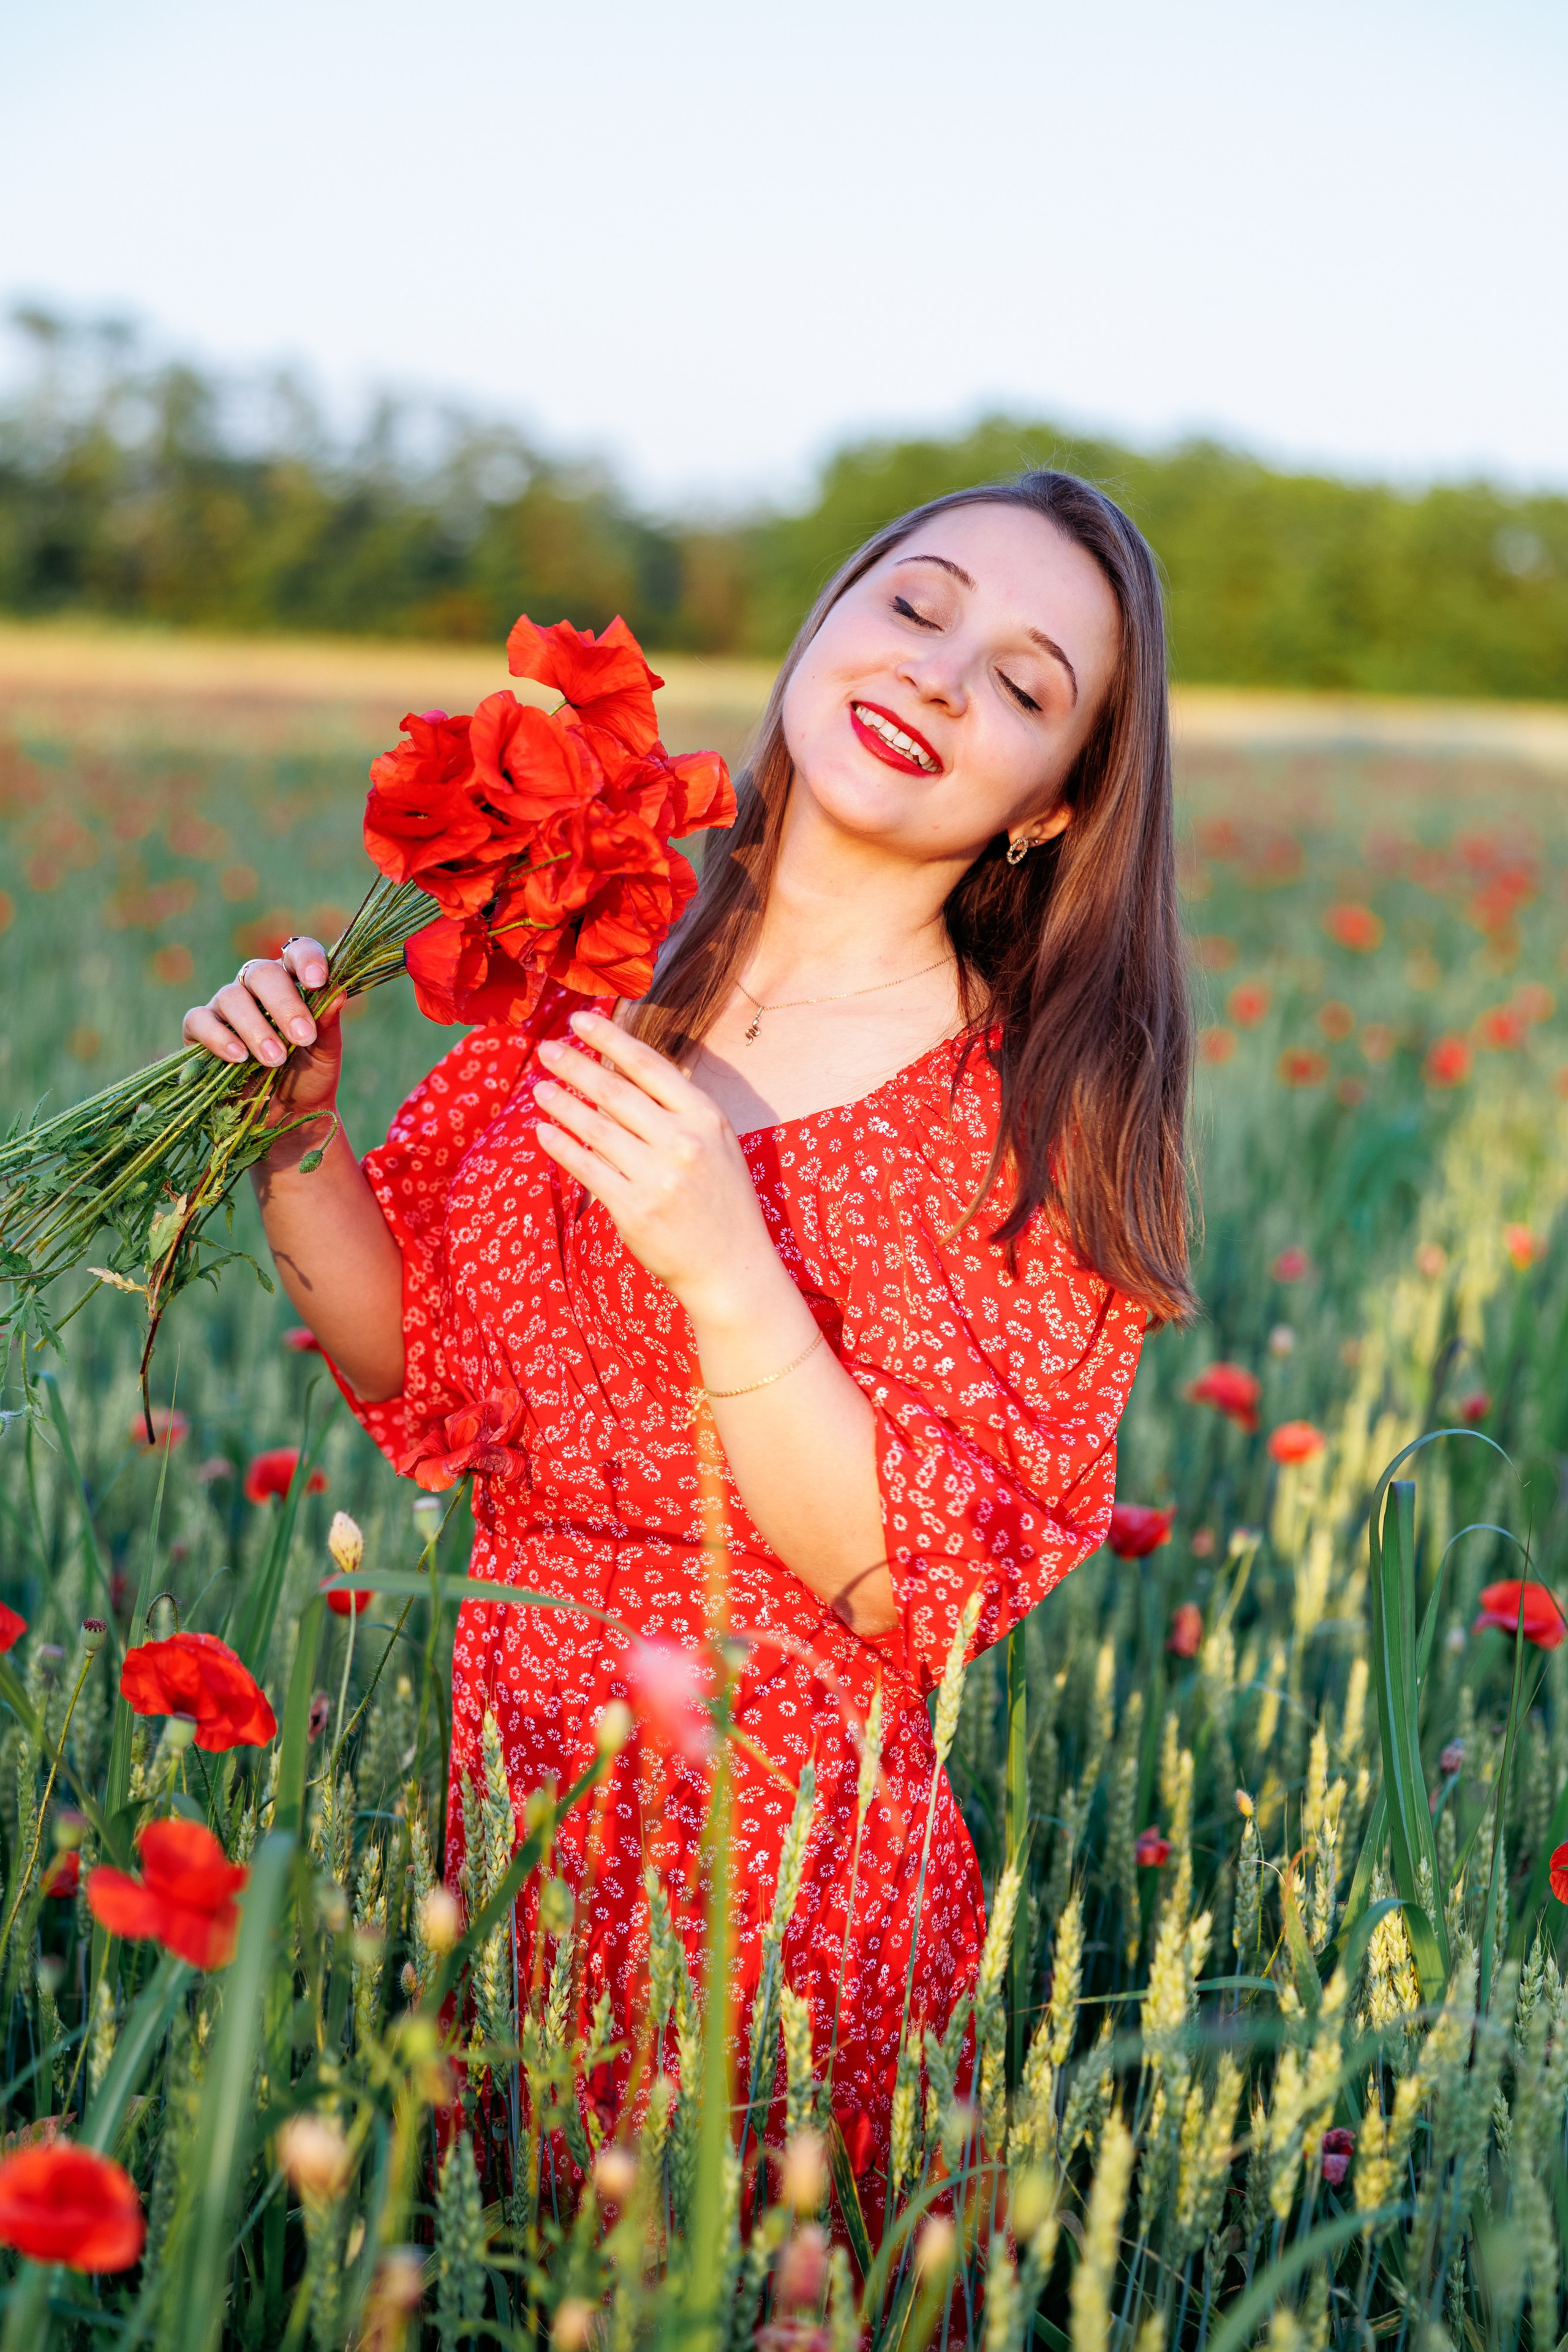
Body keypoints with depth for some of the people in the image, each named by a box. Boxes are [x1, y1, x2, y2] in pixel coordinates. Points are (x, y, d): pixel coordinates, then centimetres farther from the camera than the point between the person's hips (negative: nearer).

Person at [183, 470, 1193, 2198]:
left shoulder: (1049, 1115, -12)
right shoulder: (596, 968, -1)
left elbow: (921, 1590, -16)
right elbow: (421, 1380, 6)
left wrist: (725, 1266, -27)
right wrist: (296, 1132, -10)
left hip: (788, 1858, -4)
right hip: (504, 1782, 4)